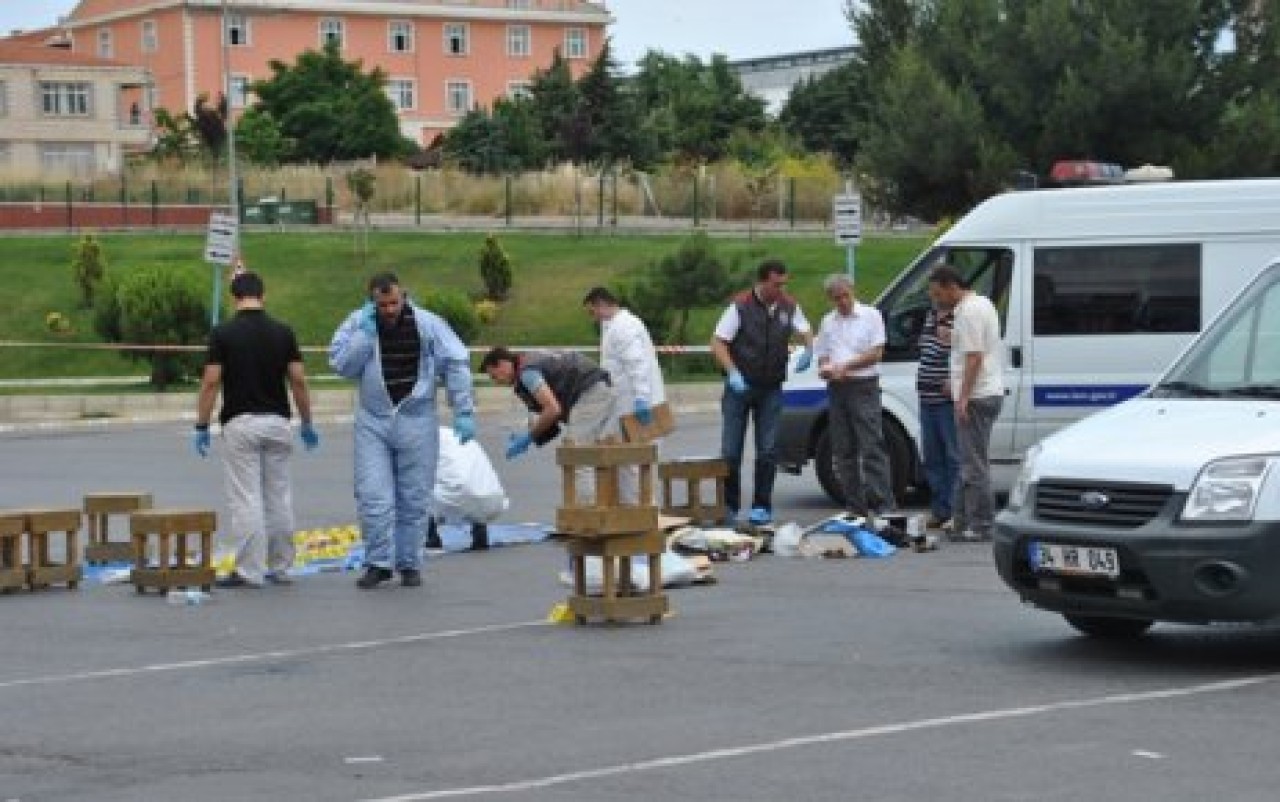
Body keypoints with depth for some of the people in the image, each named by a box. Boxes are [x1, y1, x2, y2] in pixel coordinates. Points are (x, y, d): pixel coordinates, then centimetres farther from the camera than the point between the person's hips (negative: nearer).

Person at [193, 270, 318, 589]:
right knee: (279, 498, 10)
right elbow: (298, 380, 0)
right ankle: (280, 567, 16)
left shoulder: (223, 333, -7)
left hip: (239, 423, -3)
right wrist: (307, 423, 10)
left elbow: (211, 382, -10)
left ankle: (249, 571, -4)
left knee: (245, 501, -3)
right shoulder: (283, 332, 1)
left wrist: (201, 426, -3)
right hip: (277, 422, 3)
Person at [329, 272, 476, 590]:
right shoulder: (357, 323, -1)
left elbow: (456, 364, -1)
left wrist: (463, 412, -4)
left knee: (414, 499, 5)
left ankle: (409, 564, 17)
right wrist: (365, 333, -15)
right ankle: (378, 563, 6)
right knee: (372, 497, -6)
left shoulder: (427, 324, -5)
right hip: (372, 422, 1)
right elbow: (341, 364, -8)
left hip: (416, 420, -1)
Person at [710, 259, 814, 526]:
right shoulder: (741, 306, -12)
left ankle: (762, 507, 8)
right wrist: (733, 373, -23)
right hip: (739, 386, -3)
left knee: (768, 451, 1)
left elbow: (805, 331, 16)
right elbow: (718, 342, -11)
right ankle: (729, 507, 9)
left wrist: (808, 350, -6)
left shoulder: (789, 307, 1)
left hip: (771, 389, 3)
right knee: (730, 451, -2)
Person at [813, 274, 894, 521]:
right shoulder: (828, 321, 15)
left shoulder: (870, 315, 1)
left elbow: (876, 353, -6)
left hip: (863, 386, -6)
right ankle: (854, 506, 12)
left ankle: (882, 504, -14)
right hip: (837, 388, 6)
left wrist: (845, 367, -13)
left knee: (872, 446, -11)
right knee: (843, 450, 6)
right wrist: (825, 368, -4)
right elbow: (822, 354, 19)